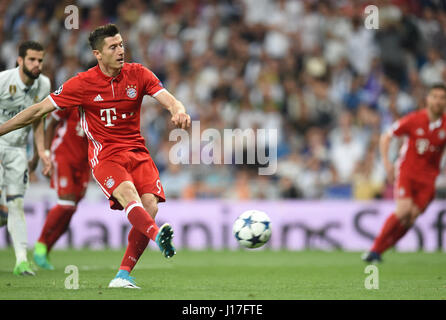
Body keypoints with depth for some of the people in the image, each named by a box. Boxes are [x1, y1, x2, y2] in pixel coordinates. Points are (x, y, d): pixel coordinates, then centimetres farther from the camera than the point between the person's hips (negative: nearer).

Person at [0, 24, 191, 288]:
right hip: (105, 155, -3)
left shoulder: (138, 74, 3)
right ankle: (159, 235, -61)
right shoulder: (83, 83, -3)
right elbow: (39, 110, 2)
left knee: (150, 205, -18)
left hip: (138, 152, 3)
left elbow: (168, 99, -7)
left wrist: (179, 111, -32)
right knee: (129, 196, -31)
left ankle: (124, 276, -11)